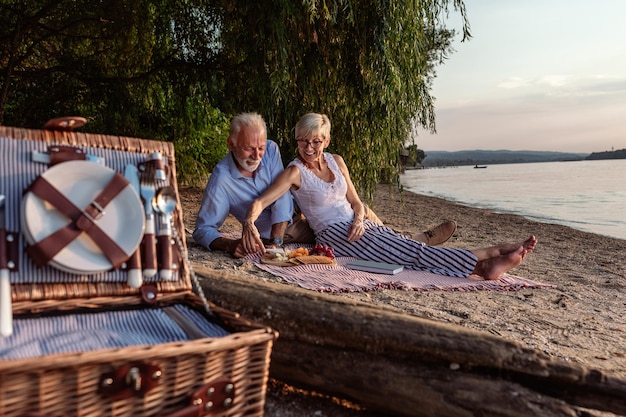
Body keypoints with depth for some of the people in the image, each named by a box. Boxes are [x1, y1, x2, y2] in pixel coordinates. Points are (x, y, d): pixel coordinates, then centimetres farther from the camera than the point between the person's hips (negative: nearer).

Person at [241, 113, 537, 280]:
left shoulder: (336, 161, 13)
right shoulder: (295, 172, -5)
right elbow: (260, 202, -16)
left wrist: (359, 220, -7)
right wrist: (249, 224, -39)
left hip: (357, 226, 6)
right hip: (333, 234, -6)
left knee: (407, 245, -16)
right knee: (410, 252, -20)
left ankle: (487, 263, -27)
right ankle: (484, 261, -29)